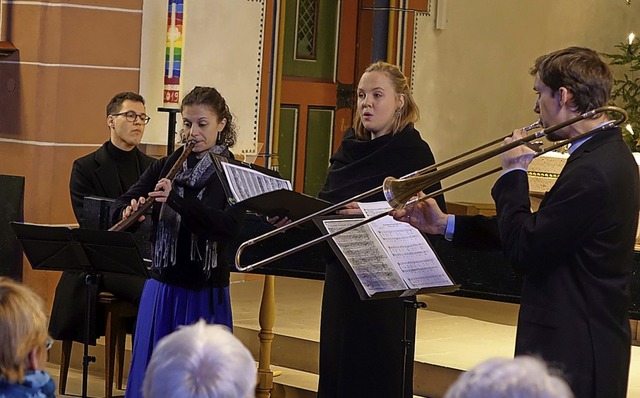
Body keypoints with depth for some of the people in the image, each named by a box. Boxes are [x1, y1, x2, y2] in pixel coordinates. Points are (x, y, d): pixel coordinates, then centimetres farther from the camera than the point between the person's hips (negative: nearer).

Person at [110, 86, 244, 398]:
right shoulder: (166, 166, 7)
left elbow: (229, 227, -20)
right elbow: (119, 206, 2)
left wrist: (176, 199, -30)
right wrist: (129, 212, -22)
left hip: (206, 291, -3)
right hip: (162, 286, 3)